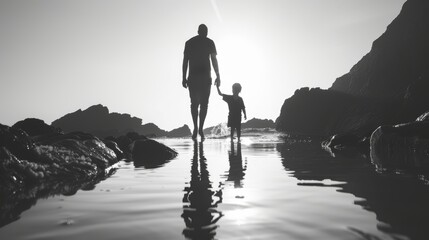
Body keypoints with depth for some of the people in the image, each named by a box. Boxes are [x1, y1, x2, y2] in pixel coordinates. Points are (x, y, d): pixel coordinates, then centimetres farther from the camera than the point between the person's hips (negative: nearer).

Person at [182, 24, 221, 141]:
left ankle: (195, 127, -3)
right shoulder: (209, 42, 6)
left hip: (193, 77, 2)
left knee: (194, 103, 10)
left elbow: (185, 61, 6)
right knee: (204, 103, 2)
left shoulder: (189, 42, 11)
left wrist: (184, 77, 7)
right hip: (205, 76, -1)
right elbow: (214, 60, 1)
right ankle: (201, 128, -11)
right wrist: (218, 76, 4)